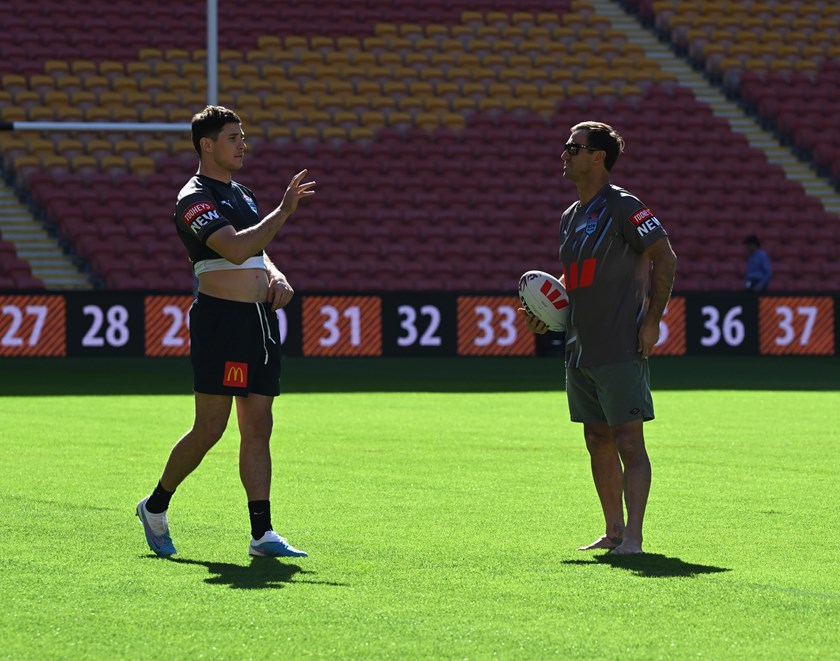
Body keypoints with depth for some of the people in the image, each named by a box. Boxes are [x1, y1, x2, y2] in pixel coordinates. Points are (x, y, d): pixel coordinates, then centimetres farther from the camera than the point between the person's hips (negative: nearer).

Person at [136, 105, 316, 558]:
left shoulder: (241, 195, 19)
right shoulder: (195, 199, -10)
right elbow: (236, 249, -24)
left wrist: (276, 278, 5)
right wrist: (284, 211, -25)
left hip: (260, 318, 8)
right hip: (221, 318, -8)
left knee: (258, 428, 2)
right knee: (209, 429, -6)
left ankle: (262, 534, 0)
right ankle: (156, 508, 13)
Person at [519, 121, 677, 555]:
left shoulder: (622, 206, -10)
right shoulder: (570, 217, 15)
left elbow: (664, 257, -10)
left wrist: (652, 320, -13)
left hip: (621, 351, -9)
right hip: (580, 352, 9)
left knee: (629, 442, -8)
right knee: (598, 442, 11)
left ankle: (633, 537, -10)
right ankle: (613, 532, 18)